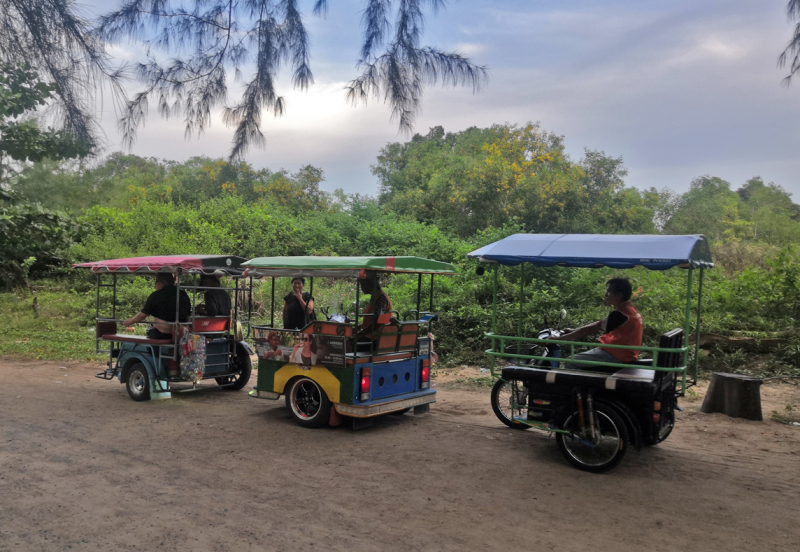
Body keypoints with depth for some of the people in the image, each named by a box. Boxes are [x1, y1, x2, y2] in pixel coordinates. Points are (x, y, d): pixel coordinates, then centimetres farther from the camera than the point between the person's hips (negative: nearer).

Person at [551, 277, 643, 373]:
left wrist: (560, 338, -16)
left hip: (616, 357, -10)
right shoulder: (630, 310, 11)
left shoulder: (620, 314, -20)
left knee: (571, 362, -9)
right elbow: (597, 325, 17)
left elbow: (590, 329, -20)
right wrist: (574, 331, 17)